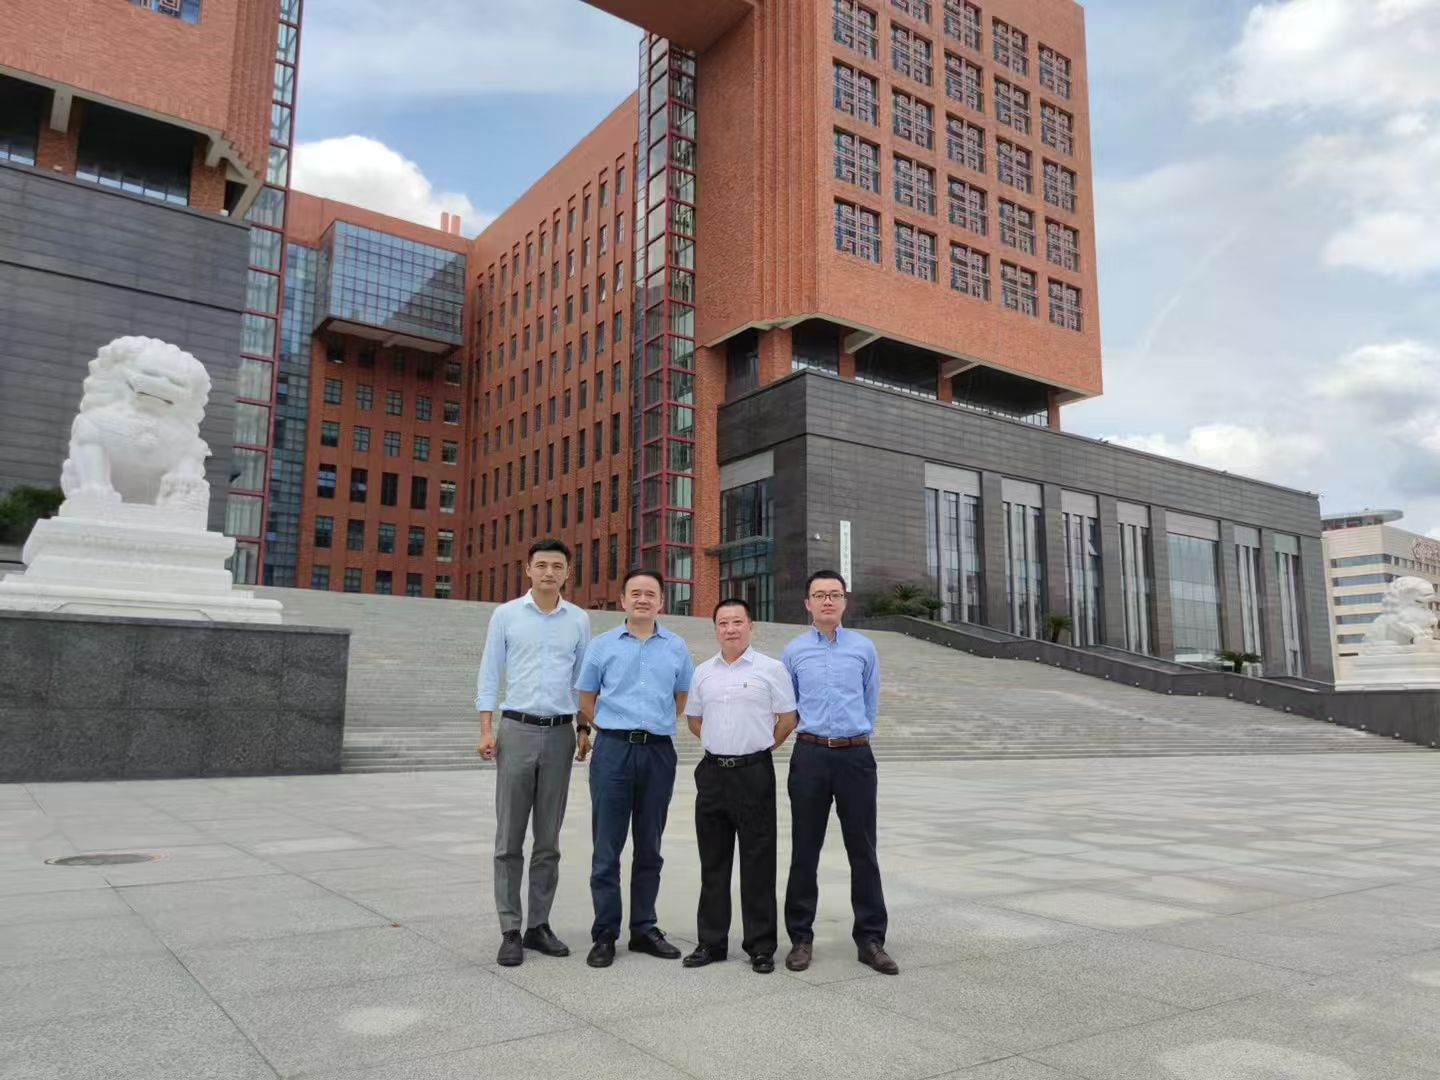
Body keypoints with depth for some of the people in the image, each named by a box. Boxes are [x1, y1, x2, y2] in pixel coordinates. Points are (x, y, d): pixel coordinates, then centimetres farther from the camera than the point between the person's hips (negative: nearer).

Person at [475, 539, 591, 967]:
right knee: (509, 839, 0)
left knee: (549, 839, 7)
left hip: (560, 734, 2)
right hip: (516, 729, -2)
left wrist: (584, 729, 5)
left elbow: (583, 679, 11)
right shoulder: (506, 615, 2)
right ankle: (510, 931, 7)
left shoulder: (578, 620, 6)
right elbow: (489, 675, 2)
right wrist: (487, 729, -6)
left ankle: (539, 925, 17)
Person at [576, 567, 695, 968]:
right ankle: (604, 934, 10)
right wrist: (618, 726, 6)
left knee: (649, 848, 9)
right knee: (607, 848, 1)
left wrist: (654, 725, 11)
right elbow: (586, 699, 10)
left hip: (658, 751, 2)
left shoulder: (677, 648, 7)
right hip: (613, 750, -1)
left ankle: (644, 929, 20)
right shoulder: (602, 645, 4)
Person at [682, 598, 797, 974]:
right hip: (712, 772, 4)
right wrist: (724, 744, 9)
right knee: (713, 862, 11)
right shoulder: (704, 672, 10)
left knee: (757, 864, 1)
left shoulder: (770, 669, -3)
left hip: (754, 773, -4)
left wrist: (756, 746, 4)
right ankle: (711, 941, 21)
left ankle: (761, 946, 11)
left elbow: (787, 719, 0)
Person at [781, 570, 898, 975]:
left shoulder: (864, 648, 6)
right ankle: (801, 937, 16)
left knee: (863, 851, 4)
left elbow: (871, 702, 15)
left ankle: (870, 938, 14)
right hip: (810, 756, 0)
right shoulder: (793, 651, 5)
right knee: (805, 851, 5)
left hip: (855, 756, 0)